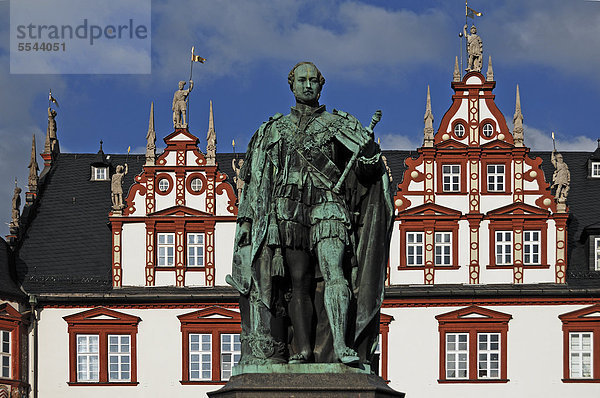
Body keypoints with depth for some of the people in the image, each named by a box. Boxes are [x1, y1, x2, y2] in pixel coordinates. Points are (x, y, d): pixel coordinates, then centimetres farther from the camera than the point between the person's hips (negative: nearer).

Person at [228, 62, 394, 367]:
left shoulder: (338, 124, 15)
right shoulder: (273, 130, 22)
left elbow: (371, 162, 3)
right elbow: (254, 182, 21)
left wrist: (369, 156, -21)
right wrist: (246, 219, 13)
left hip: (328, 207, -2)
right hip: (289, 209, 2)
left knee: (333, 272, -19)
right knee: (298, 281, -6)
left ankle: (341, 344, -27)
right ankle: (303, 350, -12)